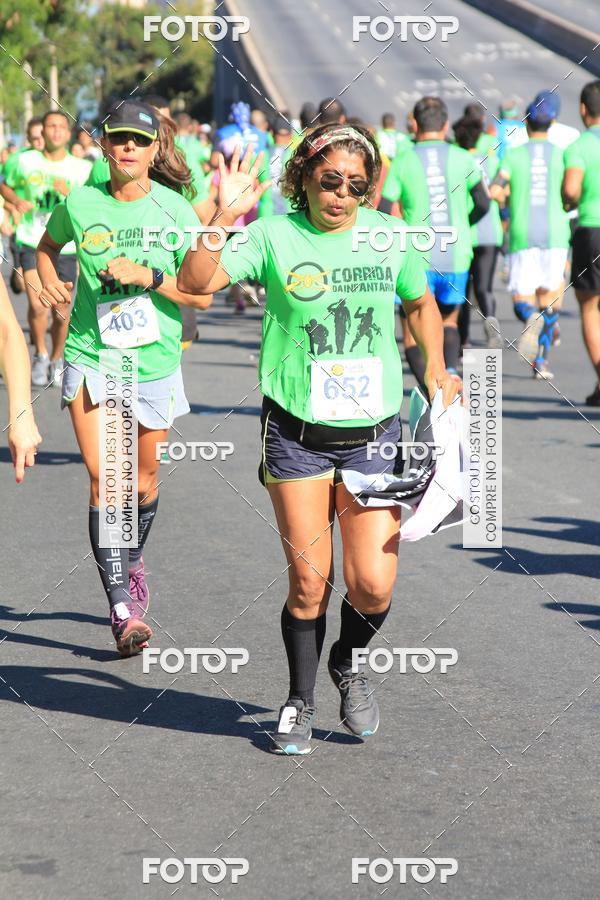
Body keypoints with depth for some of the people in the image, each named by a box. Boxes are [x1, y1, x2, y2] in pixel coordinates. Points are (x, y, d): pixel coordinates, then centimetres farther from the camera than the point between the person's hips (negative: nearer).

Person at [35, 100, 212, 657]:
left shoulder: (175, 209, -5)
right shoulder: (80, 204, -2)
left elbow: (201, 294, -6)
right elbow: (48, 245, 21)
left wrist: (147, 275, -19)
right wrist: (47, 277, 2)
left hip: (154, 360, 1)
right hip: (90, 355, 0)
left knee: (143, 480, 14)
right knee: (103, 478, -14)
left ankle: (132, 563, 44)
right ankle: (122, 609, -15)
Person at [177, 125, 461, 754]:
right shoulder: (274, 236, -5)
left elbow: (420, 303, 22)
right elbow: (194, 282, -17)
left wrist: (435, 372, 13)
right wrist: (224, 217, -27)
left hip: (373, 433, 2)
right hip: (297, 434, -2)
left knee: (372, 586, -5)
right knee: (309, 583, 2)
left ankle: (348, 663, 28)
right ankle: (300, 701, 24)